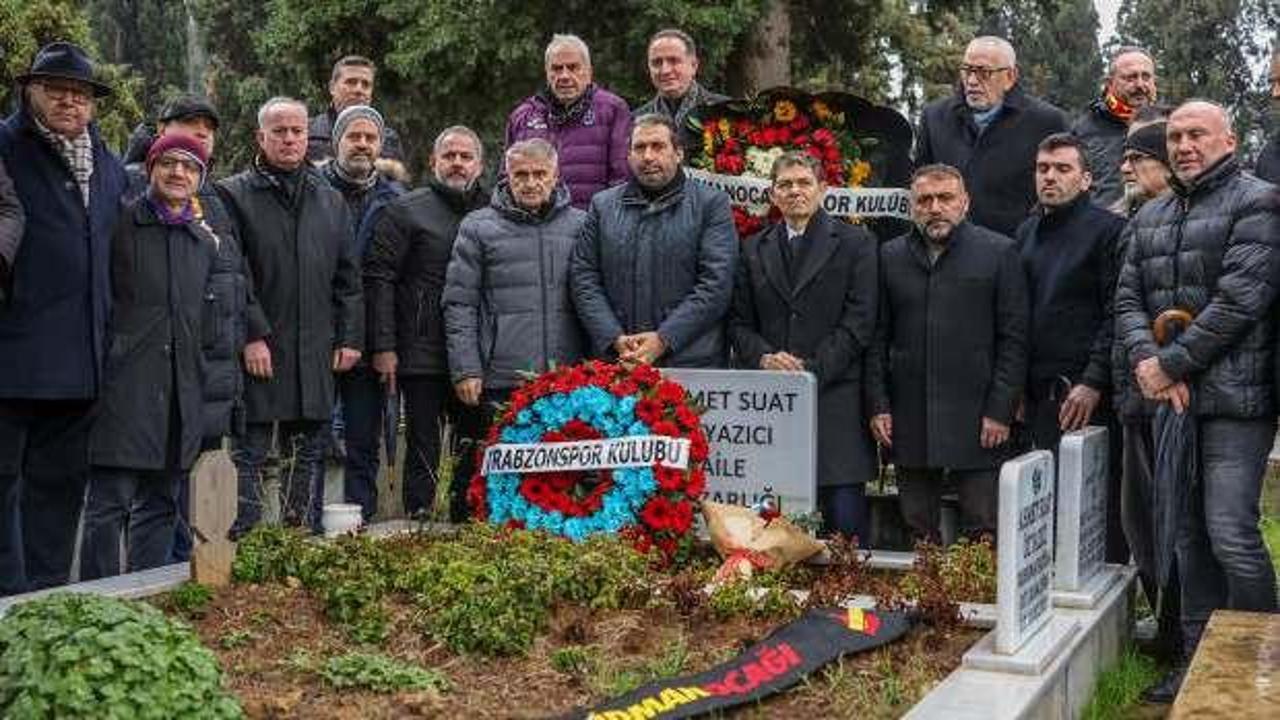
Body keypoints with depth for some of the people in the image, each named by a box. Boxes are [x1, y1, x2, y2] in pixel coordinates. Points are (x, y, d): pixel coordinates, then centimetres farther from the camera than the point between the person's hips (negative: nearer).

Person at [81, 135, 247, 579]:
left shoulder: (211, 240, 16)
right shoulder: (120, 226, 3)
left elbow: (232, 316, 20)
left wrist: (221, 381, 14)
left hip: (184, 393, 5)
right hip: (124, 387, -5)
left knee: (161, 505, 9)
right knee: (109, 503, -7)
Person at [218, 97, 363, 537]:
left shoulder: (331, 200, 16)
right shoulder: (234, 195, 1)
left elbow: (348, 278, 15)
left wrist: (350, 338, 7)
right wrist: (252, 336, -14)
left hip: (316, 353, 5)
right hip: (259, 350, -4)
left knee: (308, 454, 10)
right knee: (250, 454, -2)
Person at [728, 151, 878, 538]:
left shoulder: (855, 243, 6)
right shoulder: (754, 250, 17)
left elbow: (859, 322, -2)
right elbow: (739, 322, 13)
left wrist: (812, 370, -10)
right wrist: (764, 358, -7)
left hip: (835, 401, -3)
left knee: (845, 518, -4)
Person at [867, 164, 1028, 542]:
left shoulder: (999, 253, 2)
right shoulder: (890, 256, 11)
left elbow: (1014, 338, -1)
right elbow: (878, 338, 11)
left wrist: (1000, 411, -6)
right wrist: (879, 406, 3)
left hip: (976, 422, -3)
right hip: (908, 422, 3)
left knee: (983, 534, 0)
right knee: (917, 535, 8)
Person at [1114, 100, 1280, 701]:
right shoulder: (1148, 218, 18)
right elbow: (1128, 299, 11)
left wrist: (1171, 364, -12)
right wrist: (1145, 361, -8)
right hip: (1170, 401, 6)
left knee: (1231, 536, -11)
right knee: (1189, 537, 11)